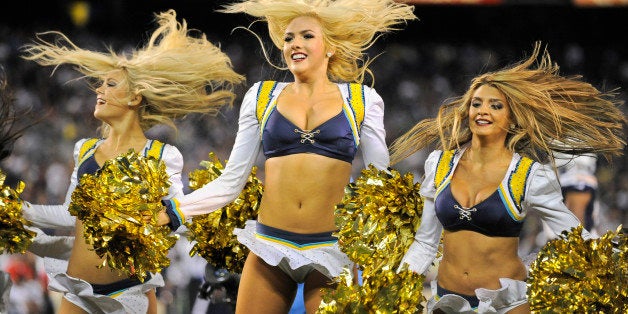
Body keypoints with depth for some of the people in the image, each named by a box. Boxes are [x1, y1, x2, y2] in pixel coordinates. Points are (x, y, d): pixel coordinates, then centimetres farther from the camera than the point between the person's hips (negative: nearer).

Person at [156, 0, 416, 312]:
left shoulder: (361, 100, 6)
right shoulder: (262, 96, 9)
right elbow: (230, 182, 8)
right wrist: (171, 211, -1)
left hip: (331, 250, -1)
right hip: (270, 248, 1)